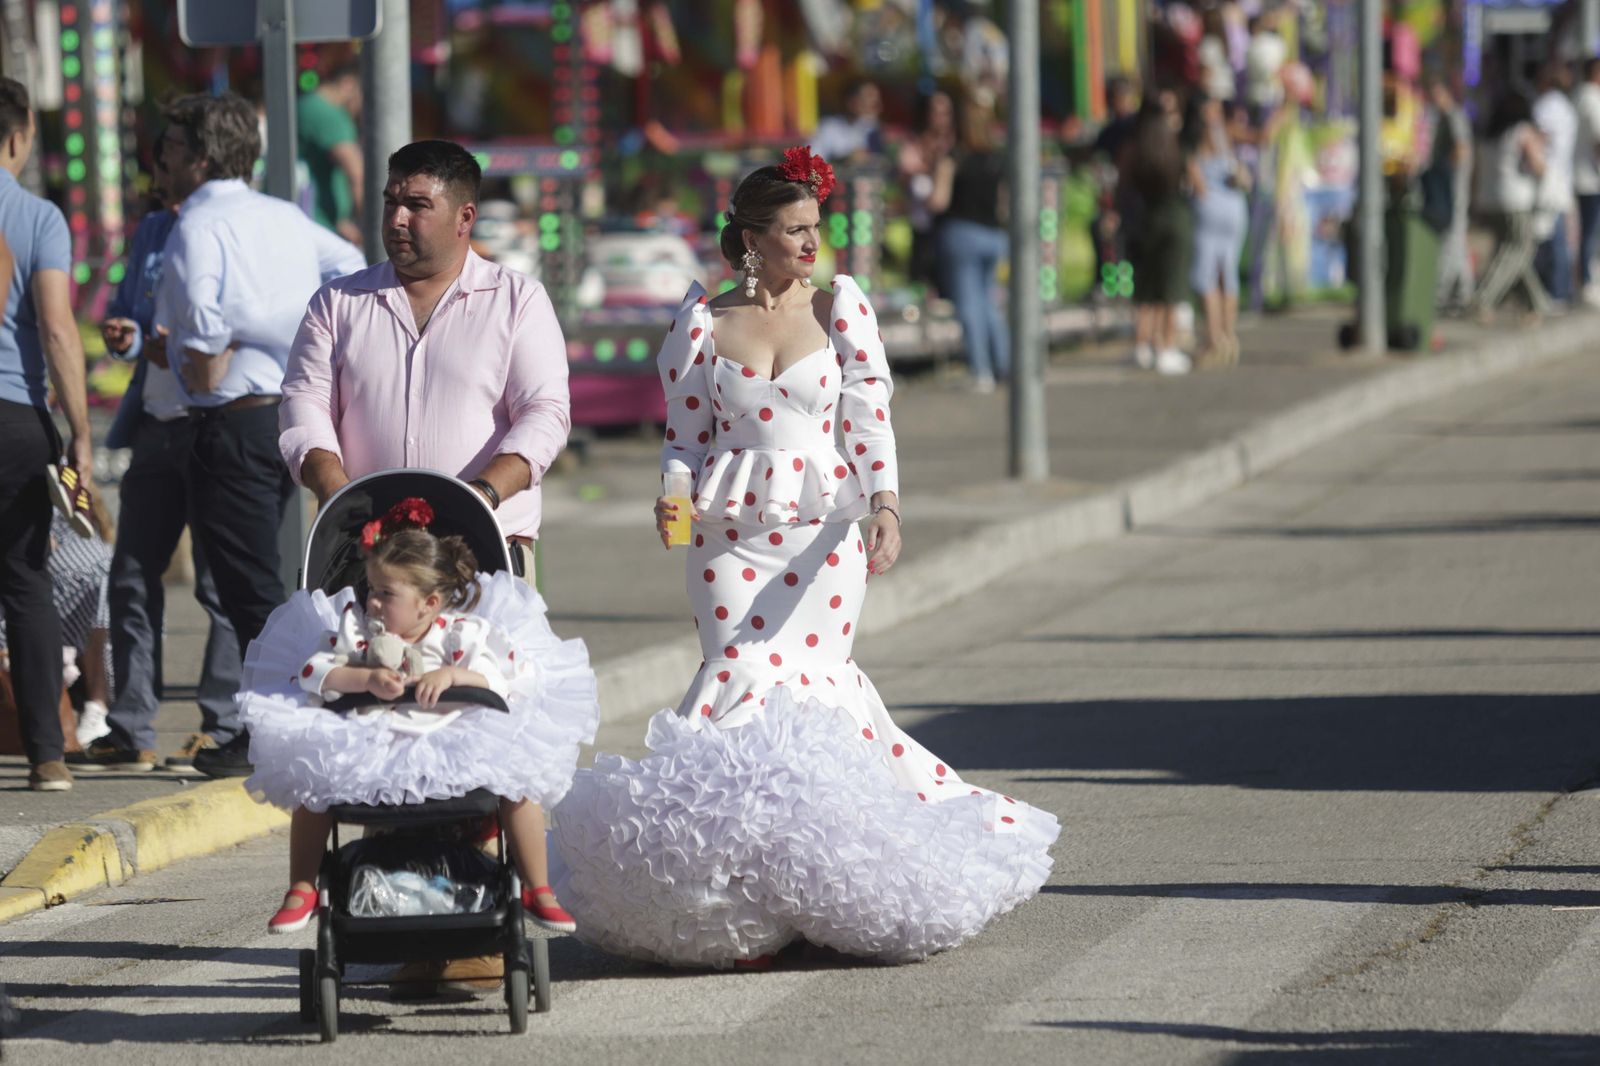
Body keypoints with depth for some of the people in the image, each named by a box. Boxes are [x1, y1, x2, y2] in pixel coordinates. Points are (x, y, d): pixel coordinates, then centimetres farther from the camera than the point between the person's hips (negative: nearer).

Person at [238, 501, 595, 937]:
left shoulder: (462, 634, -7)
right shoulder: (355, 627, -3)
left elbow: (500, 679, -14)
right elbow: (313, 672, -12)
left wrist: (453, 675, -29)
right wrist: (365, 679, -26)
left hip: (453, 745, -1)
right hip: (368, 745, 1)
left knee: (519, 781, -18)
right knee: (312, 780, -21)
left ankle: (537, 890, -1)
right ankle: (301, 890, -3)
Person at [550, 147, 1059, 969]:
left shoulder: (840, 309, 5)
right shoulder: (703, 323, 5)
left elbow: (870, 415, -2)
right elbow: (686, 435, 10)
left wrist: (885, 506, -16)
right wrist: (675, 493, -10)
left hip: (822, 531, 0)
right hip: (731, 532, 0)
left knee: (801, 682, -8)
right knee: (747, 680, -10)